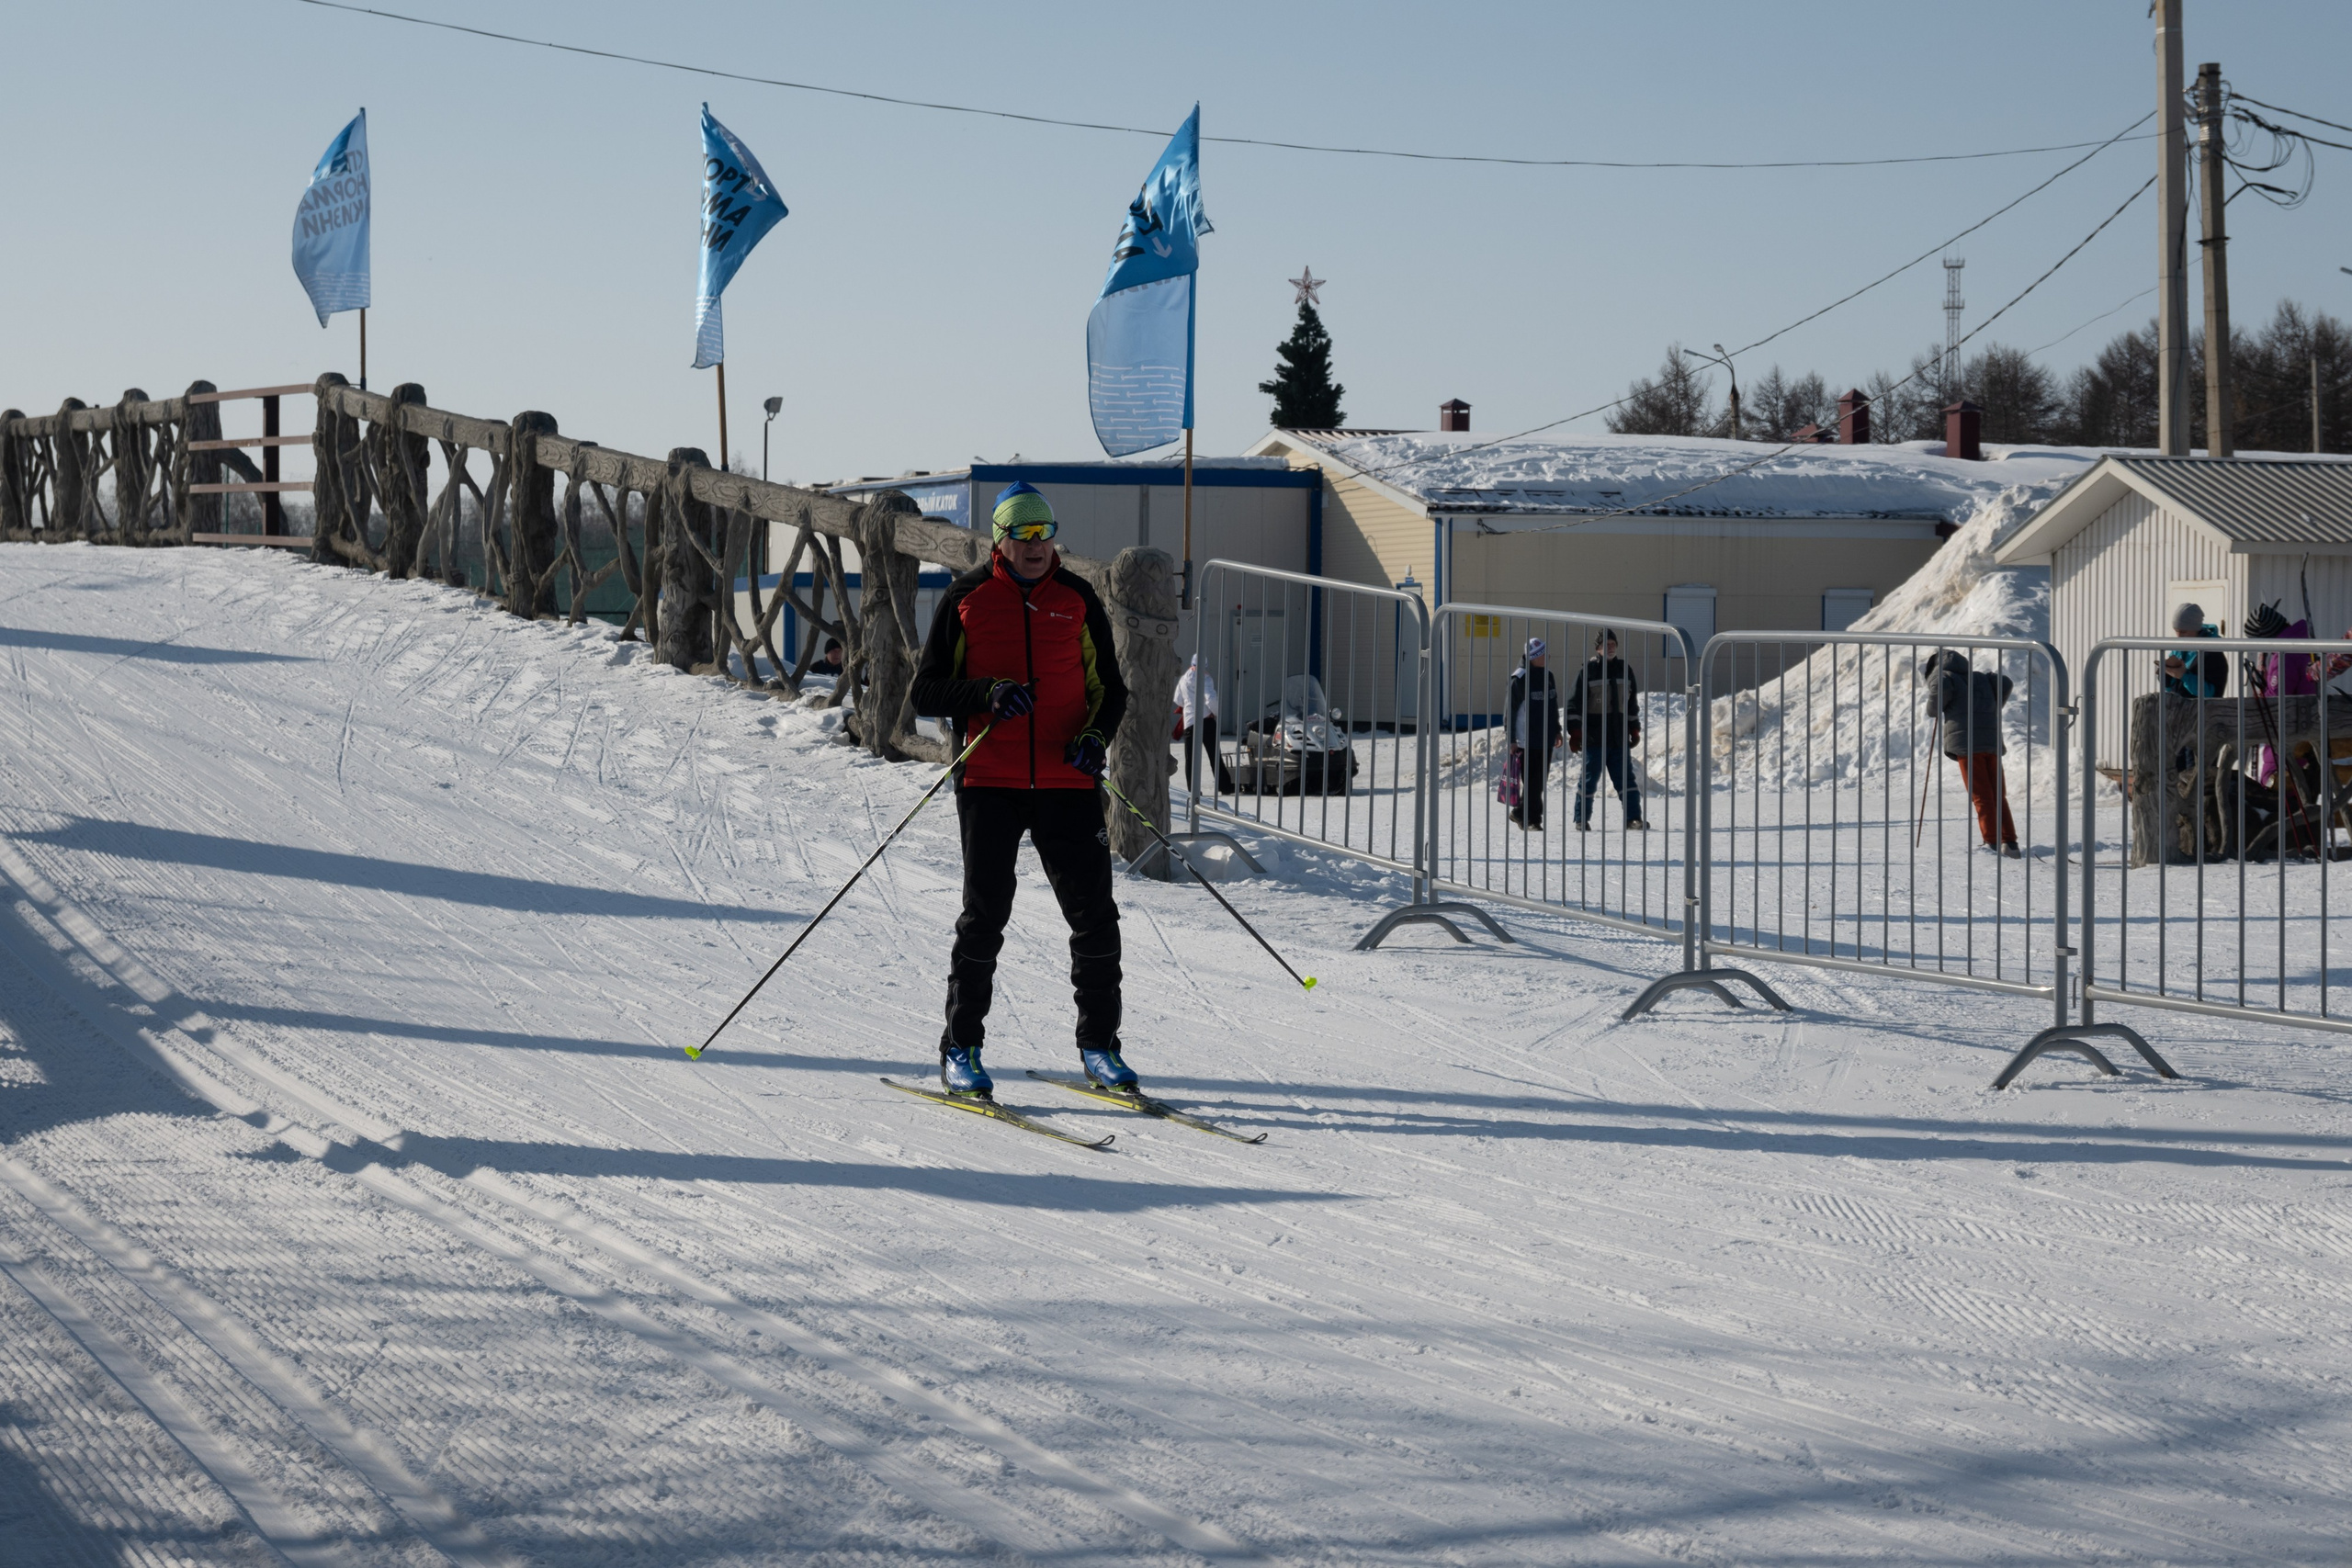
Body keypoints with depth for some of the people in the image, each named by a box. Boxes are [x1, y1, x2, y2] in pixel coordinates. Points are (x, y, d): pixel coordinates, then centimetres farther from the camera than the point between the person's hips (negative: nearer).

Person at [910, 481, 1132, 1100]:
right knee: (985, 915, -4)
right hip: (989, 783, -2)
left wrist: (1096, 735, -6)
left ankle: (1099, 1043, 13)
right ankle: (960, 1049, 6)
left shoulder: (1077, 600, 9)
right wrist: (986, 694, -15)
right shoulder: (967, 598, 3)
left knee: (1094, 914, 0)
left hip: (1068, 782, 2)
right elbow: (927, 692, 3)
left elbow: (1110, 690, 15)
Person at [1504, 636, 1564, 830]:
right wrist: (1511, 738, -10)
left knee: (1540, 779, 9)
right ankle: (1533, 819, 0)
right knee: (1531, 780, -5)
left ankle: (1520, 813, 21)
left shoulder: (1548, 676, 13)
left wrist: (1556, 731, 20)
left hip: (1546, 739, 7)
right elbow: (1510, 709, -7)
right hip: (1526, 739, -7)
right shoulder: (1519, 678, -9)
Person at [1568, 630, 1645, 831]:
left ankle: (1633, 818, 2)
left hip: (1619, 738, 4)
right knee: (1589, 779, 2)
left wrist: (1634, 730, 17)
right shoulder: (1588, 671, -5)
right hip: (1594, 737, -4)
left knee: (1626, 777, 1)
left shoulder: (1624, 670, 11)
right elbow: (1575, 703, -6)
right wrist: (1575, 733, -10)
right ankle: (1582, 820, 11)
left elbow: (1632, 703, 20)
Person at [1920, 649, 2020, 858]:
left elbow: (1941, 689, -15)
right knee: (1998, 795, 9)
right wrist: (1994, 709, 19)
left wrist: (1934, 711, 3)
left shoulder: (1942, 675, 6)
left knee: (1981, 795, -4)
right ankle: (2009, 842, 1)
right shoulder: (1979, 677, 22)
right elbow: (2006, 684, 11)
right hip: (1991, 741, 5)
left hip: (1965, 741, -5)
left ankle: (1993, 842, -11)